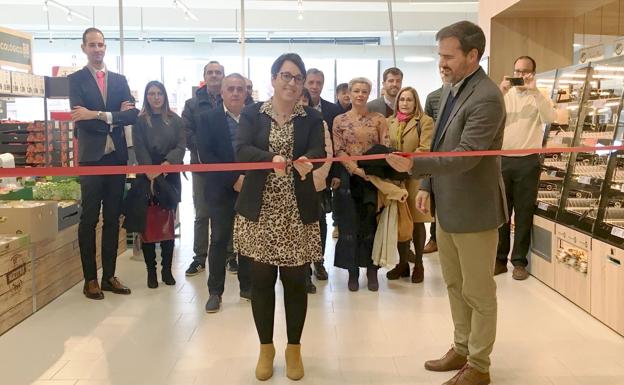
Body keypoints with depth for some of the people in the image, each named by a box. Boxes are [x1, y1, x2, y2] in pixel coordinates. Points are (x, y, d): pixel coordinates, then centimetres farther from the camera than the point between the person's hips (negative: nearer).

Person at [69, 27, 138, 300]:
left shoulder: (120, 80, 11)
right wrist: (115, 117, -11)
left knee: (113, 218, 8)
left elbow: (132, 115, -3)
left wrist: (99, 115, -14)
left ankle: (109, 275, 17)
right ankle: (90, 279, 10)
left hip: (117, 156, 4)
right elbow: (82, 119, -13)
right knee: (89, 219, 1)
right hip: (91, 157, -4)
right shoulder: (76, 80, 0)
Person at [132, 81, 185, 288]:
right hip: (148, 177, -1)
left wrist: (168, 162, -18)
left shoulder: (175, 120, 8)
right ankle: (151, 270, 9)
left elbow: (181, 146, -1)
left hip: (170, 177, 2)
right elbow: (140, 149, -5)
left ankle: (167, 269, 14)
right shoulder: (140, 121, 3)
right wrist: (150, 171, -19)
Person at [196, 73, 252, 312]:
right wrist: (233, 178, -16)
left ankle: (247, 286, 22)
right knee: (219, 240, 4)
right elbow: (205, 155, -9)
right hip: (221, 190, -1)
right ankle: (215, 292, 13)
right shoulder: (208, 118, -1)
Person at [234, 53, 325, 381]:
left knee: (296, 281, 6)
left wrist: (305, 161, -33)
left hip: (298, 211, 0)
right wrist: (272, 159, -30)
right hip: (259, 210, 0)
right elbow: (241, 151, -11)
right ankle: (266, 347, 26)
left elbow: (318, 152, -10)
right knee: (261, 280, 7)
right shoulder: (252, 114, 4)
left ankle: (294, 348, 25)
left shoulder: (312, 118, 6)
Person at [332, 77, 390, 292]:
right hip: (348, 178, 0)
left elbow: (386, 149, -2)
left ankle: (372, 270, 14)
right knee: (349, 225, 4)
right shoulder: (340, 120, 4)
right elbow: (338, 151, -2)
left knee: (371, 224, 2)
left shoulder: (379, 119, 4)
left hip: (373, 178, 0)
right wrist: (357, 169, -16)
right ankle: (352, 272, 14)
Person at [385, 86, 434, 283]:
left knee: (417, 221, 4)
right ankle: (402, 263, 20)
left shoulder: (425, 121, -1)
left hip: (415, 177, -4)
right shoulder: (389, 122, 13)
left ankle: (418, 264, 15)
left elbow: (425, 149, -11)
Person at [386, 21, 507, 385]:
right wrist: (428, 185, 11)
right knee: (455, 285, 20)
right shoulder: (450, 88, 7)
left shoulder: (487, 98, -22)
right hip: (447, 205, 9)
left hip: (473, 209, -9)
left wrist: (414, 165, -34)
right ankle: (462, 350, 37)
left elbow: (465, 155, -27)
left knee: (478, 292, 7)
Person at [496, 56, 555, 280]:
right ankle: (499, 259, 17)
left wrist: (534, 90, -19)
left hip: (528, 161, -2)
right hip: (502, 160, 2)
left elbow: (550, 118, -16)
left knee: (524, 212, 4)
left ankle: (519, 261, 13)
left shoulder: (539, 98, 4)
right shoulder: (504, 95, 9)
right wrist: (501, 92, -14)